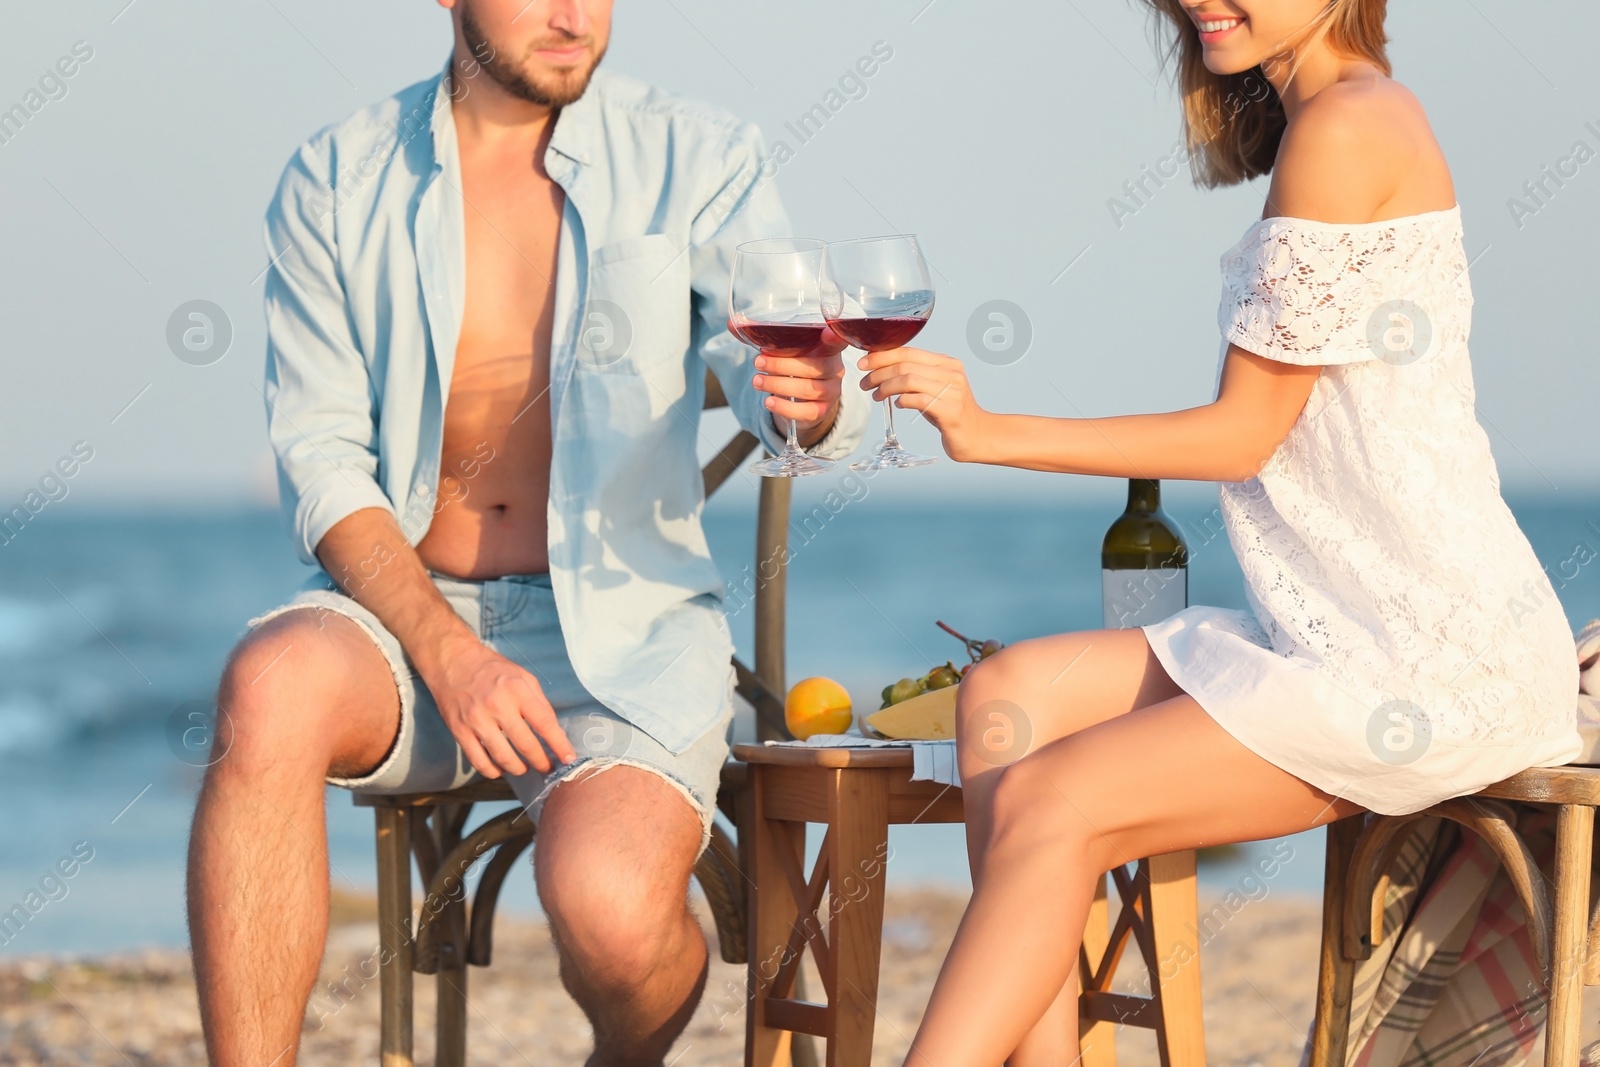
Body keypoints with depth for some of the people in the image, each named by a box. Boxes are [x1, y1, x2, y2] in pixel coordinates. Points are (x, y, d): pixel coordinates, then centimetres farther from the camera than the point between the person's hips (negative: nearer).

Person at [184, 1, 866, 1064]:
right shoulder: (339, 181, 3)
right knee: (272, 685, -34)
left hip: (627, 624, -1)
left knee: (610, 913, -28)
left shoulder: (697, 158, 1)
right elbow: (322, 460, -2)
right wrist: (450, 658, -18)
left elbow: (767, 345, -13)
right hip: (408, 607, 1)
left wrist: (809, 397, -40)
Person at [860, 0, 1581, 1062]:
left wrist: (988, 432, -9)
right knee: (1007, 695, 1)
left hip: (1438, 660, -10)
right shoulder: (1362, 118, 16)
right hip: (1342, 631, 10)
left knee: (1047, 805, -17)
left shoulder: (1347, 127, -13)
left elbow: (1246, 429, -11)